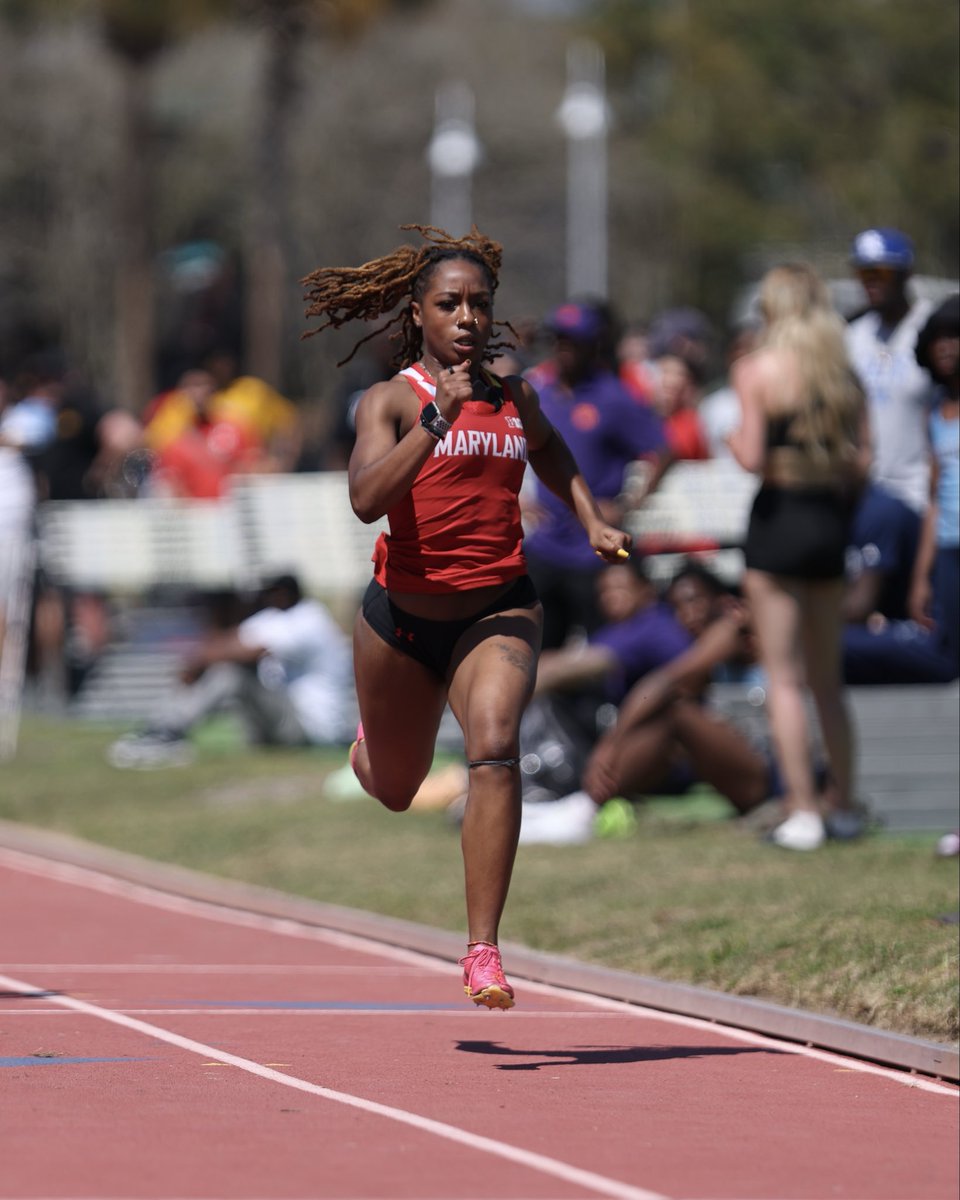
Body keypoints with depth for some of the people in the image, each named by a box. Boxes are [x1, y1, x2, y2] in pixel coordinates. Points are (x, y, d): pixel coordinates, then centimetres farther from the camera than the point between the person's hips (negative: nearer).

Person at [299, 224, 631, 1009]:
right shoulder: (392, 400, -10)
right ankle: (373, 739, 59)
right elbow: (367, 498, -28)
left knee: (495, 749, -27)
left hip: (497, 612, 1)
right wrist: (436, 420, -34)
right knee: (396, 792, 19)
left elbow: (549, 451, 28)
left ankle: (484, 951, -26)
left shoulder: (515, 399, 3)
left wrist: (591, 518, 13)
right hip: (404, 615, -1)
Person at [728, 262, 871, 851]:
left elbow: (754, 457, -15)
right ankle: (845, 805, 18)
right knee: (828, 678, 16)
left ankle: (803, 812, -5)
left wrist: (735, 441, 5)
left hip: (779, 516, -5)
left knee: (785, 679, -1)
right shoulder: (846, 374, 5)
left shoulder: (758, 369, -9)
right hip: (833, 521, 5)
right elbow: (863, 463, 1)